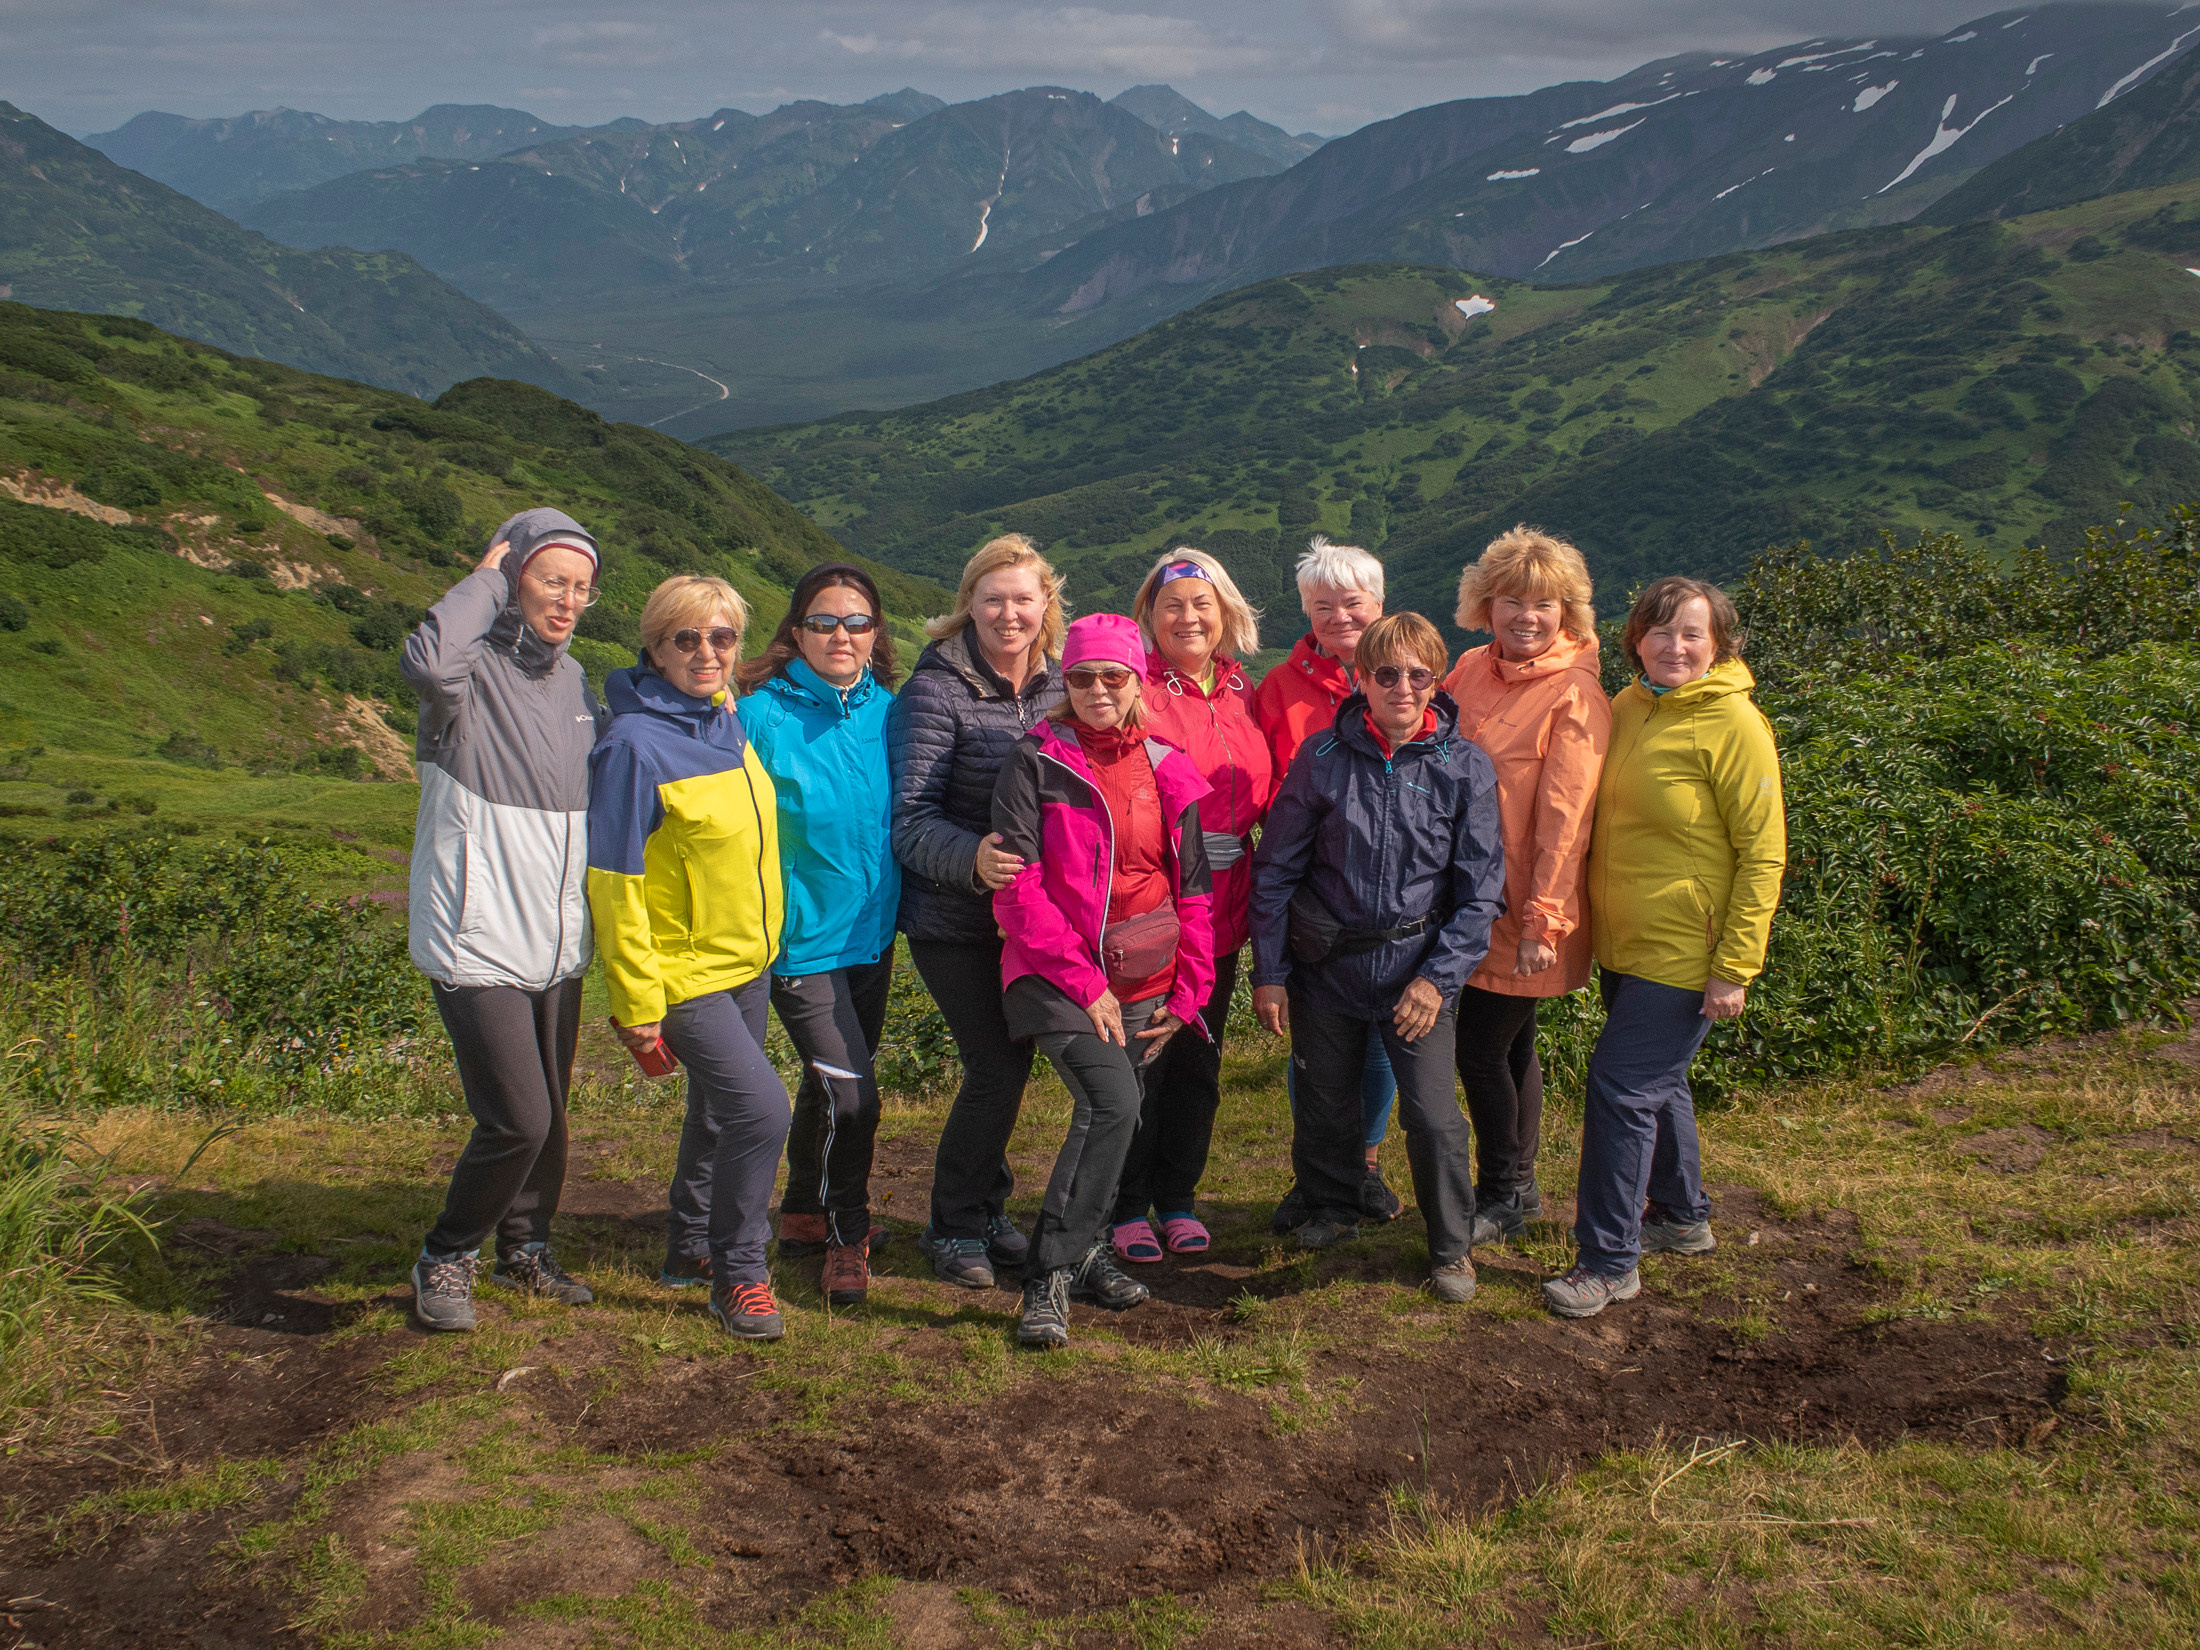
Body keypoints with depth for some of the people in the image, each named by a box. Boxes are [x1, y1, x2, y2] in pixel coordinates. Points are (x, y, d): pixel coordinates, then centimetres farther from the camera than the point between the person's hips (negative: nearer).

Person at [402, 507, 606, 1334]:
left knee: (548, 1114, 16)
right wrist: (485, 580, -21)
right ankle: (446, 1259, 11)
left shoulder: (571, 679, 10)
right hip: (478, 944, -7)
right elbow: (425, 661, -38)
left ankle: (525, 1248, 36)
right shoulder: (474, 669, -12)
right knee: (517, 1120, -10)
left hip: (557, 943, 7)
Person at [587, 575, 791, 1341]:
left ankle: (693, 1242, 39)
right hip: (682, 973, -8)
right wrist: (636, 1004, -17)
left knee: (718, 1111, 19)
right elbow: (614, 881, -17)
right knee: (762, 1110, -16)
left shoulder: (728, 721, 4)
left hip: (746, 962, 8)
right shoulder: (635, 742, -19)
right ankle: (738, 1274, 1)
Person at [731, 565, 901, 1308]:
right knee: (849, 1093, -11)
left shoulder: (885, 711, 1)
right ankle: (847, 1236, 10)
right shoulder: (762, 715, -13)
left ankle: (802, 1216, 37)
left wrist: (891, 902, 12)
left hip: (871, 932, 5)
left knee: (829, 1085, 18)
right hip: (802, 939, -5)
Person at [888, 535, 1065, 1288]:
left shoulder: (1056, 686, 6)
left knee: (1010, 1058, 10)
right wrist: (973, 859, -36)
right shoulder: (937, 689, -11)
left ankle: (985, 1206, 30)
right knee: (998, 1065, -7)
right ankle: (954, 1225, 12)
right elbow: (912, 821, -17)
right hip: (954, 920, -5)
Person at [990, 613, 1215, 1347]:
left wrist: (1189, 990, 6)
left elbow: (1193, 888, 14)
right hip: (1057, 975, -5)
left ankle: (1083, 1253, 32)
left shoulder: (1166, 770, 9)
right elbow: (1017, 884, -9)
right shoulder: (1035, 762, -4)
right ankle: (1050, 1275, -12)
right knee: (1112, 1102, -23)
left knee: (1113, 1117, 9)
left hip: (1145, 983, 5)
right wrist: (1082, 980, -13)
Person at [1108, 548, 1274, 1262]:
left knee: (1200, 1060, 14)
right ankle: (1127, 1206, 16)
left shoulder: (1239, 692, 12)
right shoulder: (1136, 687, -7)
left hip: (1219, 909, 6)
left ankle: (1177, 1197, 28)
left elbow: (1264, 792, 18)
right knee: (1140, 1060, 1)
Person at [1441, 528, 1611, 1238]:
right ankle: (1518, 1187, 32)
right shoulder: (1471, 670, 5)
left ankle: (1503, 1196, 19)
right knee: (1510, 1045, 17)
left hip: (1524, 911, -6)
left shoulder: (1575, 695, -14)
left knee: (1482, 1048, 0)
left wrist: (1544, 921, -19)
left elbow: (1564, 817, -17)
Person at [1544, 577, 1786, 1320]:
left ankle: (1609, 1261, 3)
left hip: (1683, 952, -7)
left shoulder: (1733, 725, -15)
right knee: (1658, 1082, 20)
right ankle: (1682, 1218, 39)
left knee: (1620, 1089, -8)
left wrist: (1735, 969, -18)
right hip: (1622, 943, 8)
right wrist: (1580, 915, 14)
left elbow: (1762, 856, -15)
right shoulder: (1627, 709, 6)